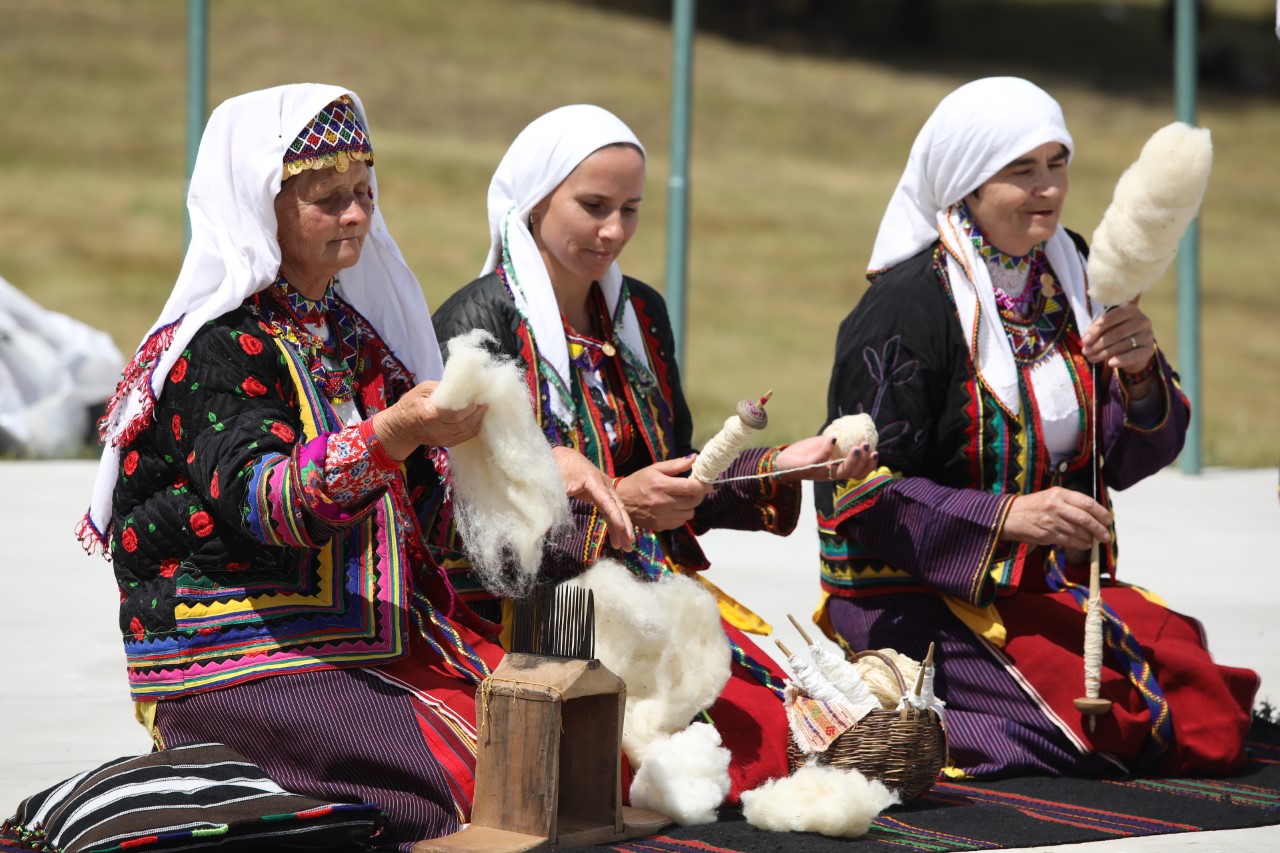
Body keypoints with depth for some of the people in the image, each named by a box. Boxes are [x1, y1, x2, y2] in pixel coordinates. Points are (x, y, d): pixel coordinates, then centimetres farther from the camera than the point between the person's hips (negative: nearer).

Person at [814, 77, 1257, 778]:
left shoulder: (1067, 283, 9)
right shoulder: (905, 305, -12)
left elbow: (1125, 463, 7)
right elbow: (859, 490, -15)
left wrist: (1140, 374, -13)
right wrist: (1006, 518, -25)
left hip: (1055, 581, 7)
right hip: (919, 594, -7)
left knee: (1213, 727, -11)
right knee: (1111, 725, -24)